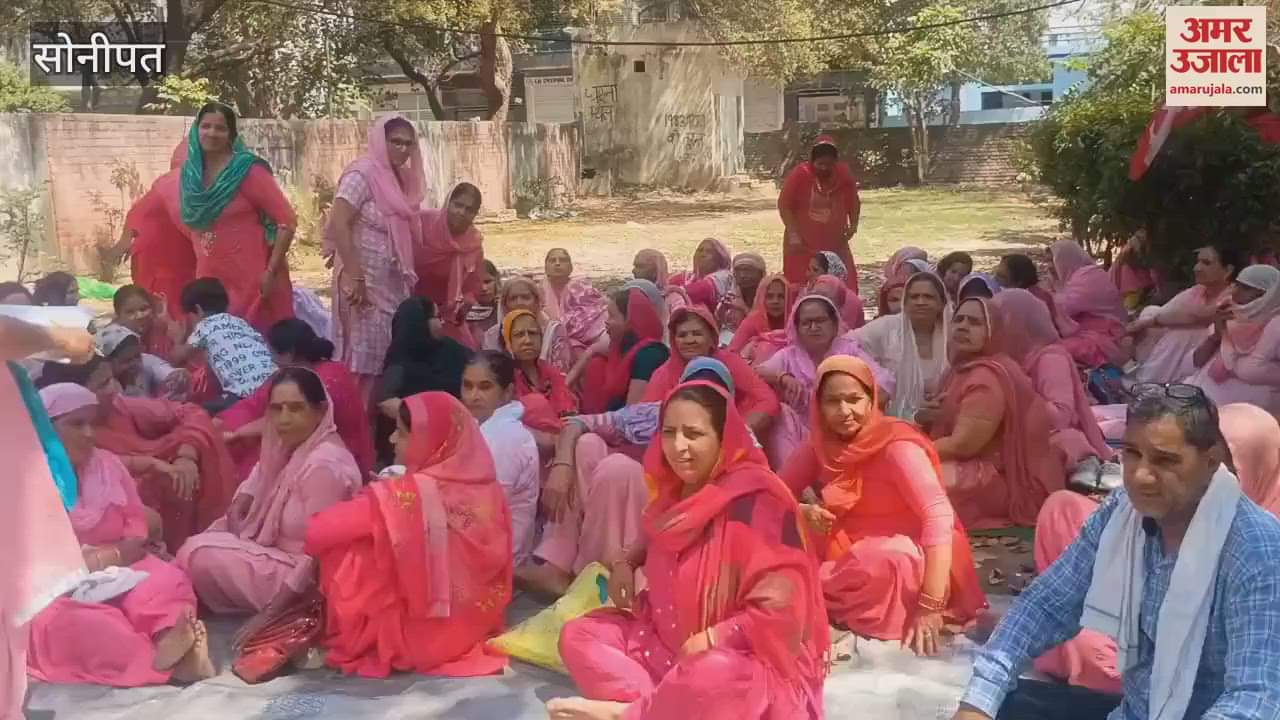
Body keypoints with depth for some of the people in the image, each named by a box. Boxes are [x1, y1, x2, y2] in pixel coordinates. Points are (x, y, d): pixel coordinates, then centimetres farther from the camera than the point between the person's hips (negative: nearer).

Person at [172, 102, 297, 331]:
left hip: (250, 280, -5)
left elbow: (287, 220, -14)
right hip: (209, 280, 5)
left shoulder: (248, 171, -11)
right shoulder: (190, 173, 5)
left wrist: (271, 271, -17)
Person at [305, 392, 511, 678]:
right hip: (477, 629, 6)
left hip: (416, 637, -6)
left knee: (343, 558, 2)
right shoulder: (489, 490, -6)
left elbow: (317, 533, -17)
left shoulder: (401, 494, -21)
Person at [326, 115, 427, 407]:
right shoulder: (362, 173, -11)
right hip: (366, 281, -8)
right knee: (365, 357, -5)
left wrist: (409, 278, 10)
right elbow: (337, 224, -20)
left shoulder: (400, 178, 12)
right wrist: (354, 278, -24)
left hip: (393, 284, 8)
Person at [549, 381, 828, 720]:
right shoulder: (675, 491, 3)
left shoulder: (758, 500, -21)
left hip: (745, 659, -8)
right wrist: (626, 563, 8)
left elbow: (780, 609, -25)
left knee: (710, 675, -41)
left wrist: (709, 640, -24)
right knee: (578, 635, -3)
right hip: (670, 644, 8)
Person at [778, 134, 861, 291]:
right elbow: (784, 205, -7)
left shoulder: (844, 174, -2)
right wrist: (793, 235, -14)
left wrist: (853, 225, 0)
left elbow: (853, 202, 14)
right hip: (802, 247, -3)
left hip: (835, 246, 3)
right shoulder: (799, 174, -12)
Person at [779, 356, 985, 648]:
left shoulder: (898, 446, -20)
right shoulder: (820, 445, -4)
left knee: (883, 564, -37)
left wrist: (930, 608, -34)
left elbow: (940, 518, -27)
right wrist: (801, 512, -25)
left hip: (906, 559, -4)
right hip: (848, 554, 4)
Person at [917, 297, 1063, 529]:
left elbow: (962, 445, -23)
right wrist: (928, 415, -6)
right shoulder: (963, 369, 13)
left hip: (1002, 482, -10)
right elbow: (946, 428, 17)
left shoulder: (987, 377, -19)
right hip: (978, 471, 10)